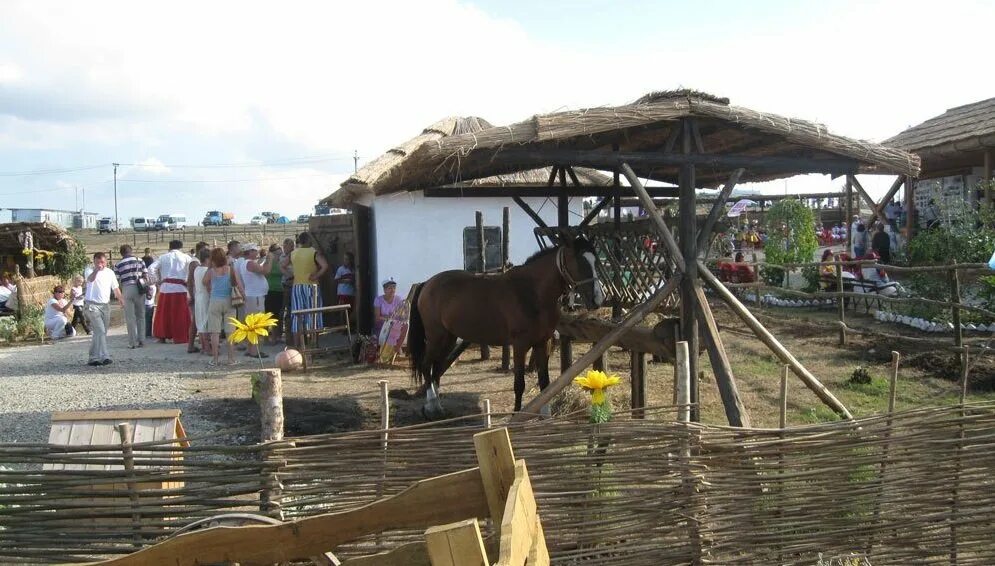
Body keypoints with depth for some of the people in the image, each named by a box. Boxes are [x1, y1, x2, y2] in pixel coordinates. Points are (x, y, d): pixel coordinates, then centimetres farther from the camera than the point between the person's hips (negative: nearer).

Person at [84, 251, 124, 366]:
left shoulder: (110, 272, 10)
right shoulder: (91, 271, -6)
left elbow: (115, 288, 16)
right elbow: (90, 279, -30)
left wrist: (121, 299, 4)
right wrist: (96, 270, -47)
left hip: (105, 305, 6)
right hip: (92, 305, -6)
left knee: (101, 332, 10)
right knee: (100, 331, -16)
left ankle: (94, 358, 20)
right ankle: (104, 356, -19)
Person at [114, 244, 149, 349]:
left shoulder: (118, 265, 1)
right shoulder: (140, 261, 6)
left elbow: (117, 281, -1)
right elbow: (146, 277, 4)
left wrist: (119, 293, 11)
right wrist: (146, 287, 14)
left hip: (126, 289, -2)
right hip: (139, 289, 2)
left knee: (130, 317, 2)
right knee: (140, 315, 12)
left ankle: (133, 343, 3)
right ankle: (141, 340, 12)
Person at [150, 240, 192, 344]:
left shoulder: (163, 257, 11)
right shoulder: (186, 257, 7)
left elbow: (152, 268, 1)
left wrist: (158, 280, 9)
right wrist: (188, 282, 5)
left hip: (165, 287, 2)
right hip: (180, 288, -2)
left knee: (163, 313, 12)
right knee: (180, 314, 4)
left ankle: (162, 336, 17)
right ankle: (179, 337, 6)